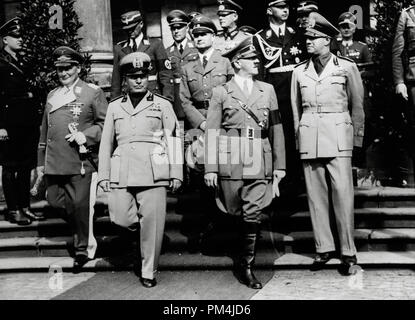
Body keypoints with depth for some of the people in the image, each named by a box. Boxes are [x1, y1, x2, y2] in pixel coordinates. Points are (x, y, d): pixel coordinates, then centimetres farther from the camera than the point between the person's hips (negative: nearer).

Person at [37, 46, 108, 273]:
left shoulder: (93, 92, 1)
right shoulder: (52, 95, 17)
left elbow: (105, 124, -1)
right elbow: (44, 130, 22)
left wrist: (85, 136, -16)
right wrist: (41, 161, 20)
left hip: (80, 161, -6)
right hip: (54, 162, 6)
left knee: (79, 205, -3)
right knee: (55, 201, 8)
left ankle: (83, 250, 14)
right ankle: (82, 232, 33)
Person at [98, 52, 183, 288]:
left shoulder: (163, 105, 9)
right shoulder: (114, 107, 17)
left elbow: (174, 140, 6)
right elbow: (106, 143, 16)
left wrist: (176, 174, 0)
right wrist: (104, 175, 10)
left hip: (153, 174, -2)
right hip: (121, 174, 3)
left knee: (152, 222, -2)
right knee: (121, 219, -6)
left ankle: (149, 271, 14)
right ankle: (144, 231, 28)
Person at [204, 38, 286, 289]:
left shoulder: (267, 90, 12)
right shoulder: (221, 92, 5)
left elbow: (276, 129, 11)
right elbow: (212, 132, 0)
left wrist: (280, 164, 7)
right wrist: (210, 169, -6)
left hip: (259, 162, 2)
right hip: (230, 162, -1)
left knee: (253, 215, -4)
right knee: (234, 213, 7)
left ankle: (246, 266, 8)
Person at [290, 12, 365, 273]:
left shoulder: (347, 67, 5)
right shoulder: (299, 72, 12)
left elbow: (357, 105, 7)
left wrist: (357, 138, 3)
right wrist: (299, 137, 11)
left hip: (338, 136, -3)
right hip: (309, 138, 3)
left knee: (343, 193, -6)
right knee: (316, 194, 4)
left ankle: (348, 251, 5)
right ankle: (324, 248, 14)